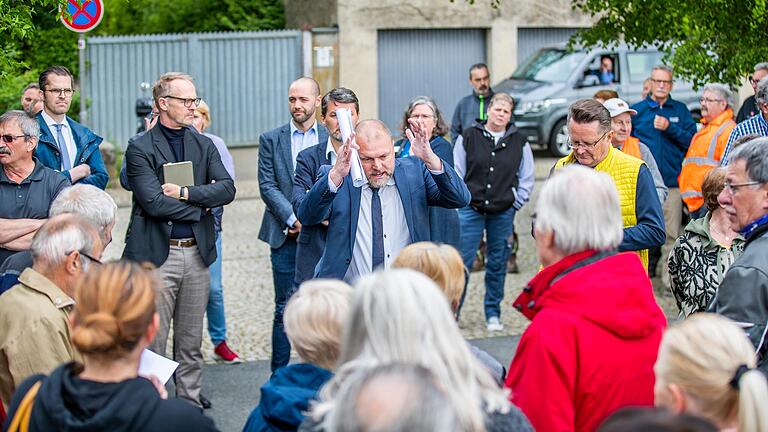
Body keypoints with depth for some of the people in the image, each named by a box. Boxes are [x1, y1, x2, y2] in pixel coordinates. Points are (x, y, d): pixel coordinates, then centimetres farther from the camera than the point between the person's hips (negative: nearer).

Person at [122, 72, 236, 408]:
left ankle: (190, 403, 22)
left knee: (190, 342, 13)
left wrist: (185, 193, -13)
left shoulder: (204, 145, 12)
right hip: (157, 254, -5)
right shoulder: (140, 147, -4)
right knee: (152, 341, -2)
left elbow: (227, 189, -1)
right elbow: (154, 202, -15)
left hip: (197, 252, 5)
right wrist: (201, 206, -6)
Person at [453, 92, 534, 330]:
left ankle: (493, 313, 18)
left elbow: (526, 179, 12)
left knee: (498, 264, 8)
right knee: (462, 261, -5)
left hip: (503, 213, 2)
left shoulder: (519, 142, 5)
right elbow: (456, 173, 5)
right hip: (471, 210, -2)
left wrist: (515, 204, 4)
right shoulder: (469, 137, 0)